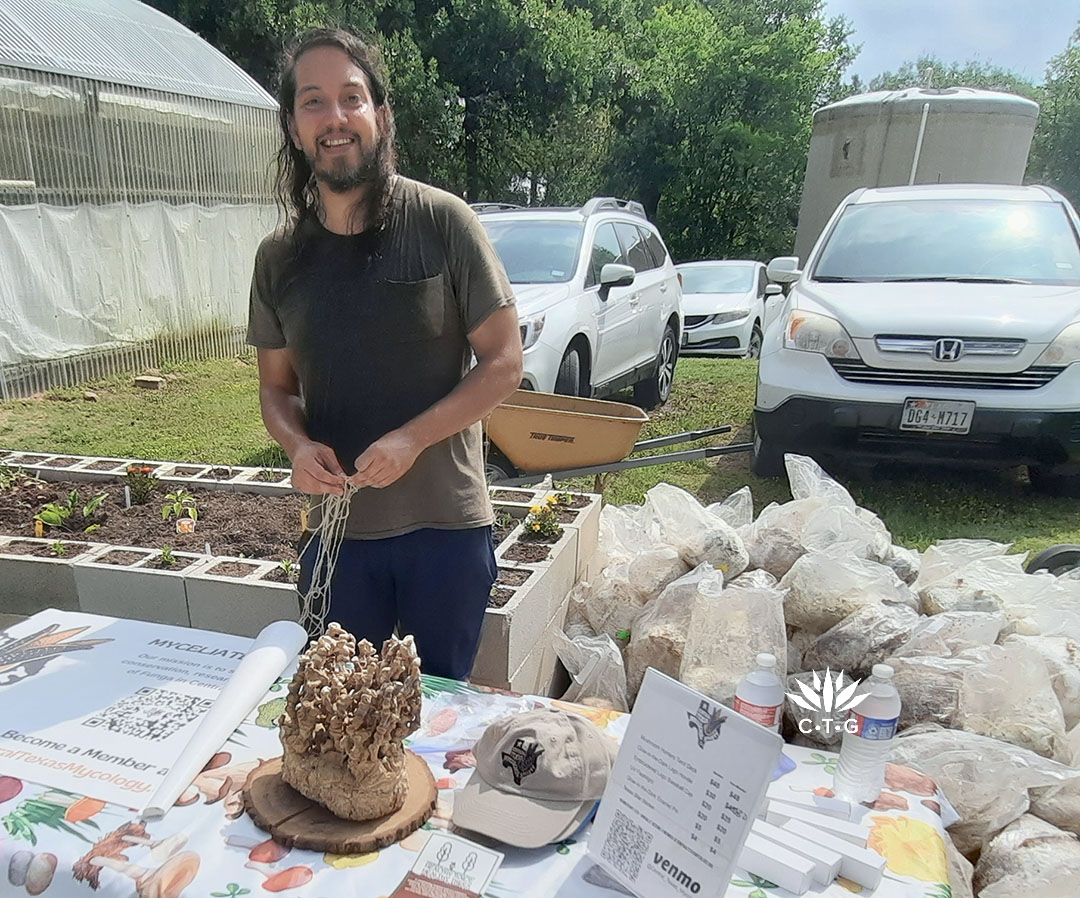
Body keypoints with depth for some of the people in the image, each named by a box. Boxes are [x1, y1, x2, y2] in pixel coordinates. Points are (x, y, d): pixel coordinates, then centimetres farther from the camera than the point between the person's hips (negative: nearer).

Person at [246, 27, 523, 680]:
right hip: (337, 528, 3)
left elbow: (504, 363, -8)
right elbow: (276, 386, 12)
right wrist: (298, 445, -10)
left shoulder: (442, 222, -8)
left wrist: (411, 439, -19)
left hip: (447, 526, -3)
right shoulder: (280, 257, 3)